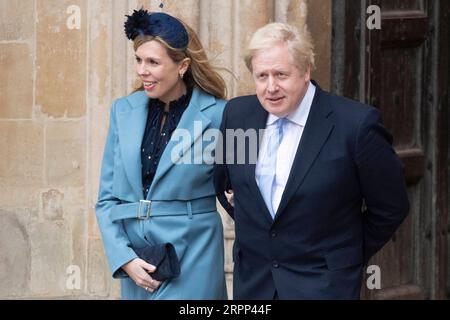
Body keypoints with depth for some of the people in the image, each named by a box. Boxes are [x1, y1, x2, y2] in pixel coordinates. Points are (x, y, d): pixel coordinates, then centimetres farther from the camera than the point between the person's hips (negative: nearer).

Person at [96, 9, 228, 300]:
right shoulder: (124, 111, 6)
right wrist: (124, 258, -4)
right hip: (136, 265, 4)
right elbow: (108, 198, 8)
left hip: (191, 264, -4)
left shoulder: (216, 114, -7)